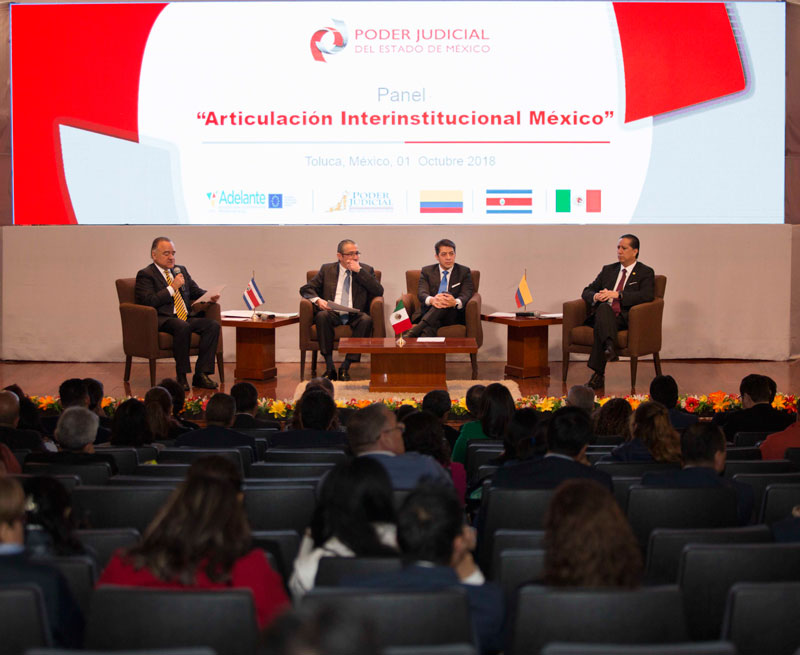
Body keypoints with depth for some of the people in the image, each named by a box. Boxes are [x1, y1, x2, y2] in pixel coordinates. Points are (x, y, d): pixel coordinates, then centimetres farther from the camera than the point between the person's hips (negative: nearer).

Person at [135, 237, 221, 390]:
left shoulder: (181, 270, 24)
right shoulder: (145, 274, 2)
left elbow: (196, 292, 24)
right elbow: (148, 302, -12)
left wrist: (209, 297, 1)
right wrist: (172, 287, -12)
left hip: (187, 318, 7)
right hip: (163, 320, -6)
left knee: (213, 325, -20)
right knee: (182, 326, -38)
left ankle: (201, 374, -21)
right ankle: (182, 376, -26)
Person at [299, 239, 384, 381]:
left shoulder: (366, 270, 13)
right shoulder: (326, 269, 14)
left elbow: (379, 291, -2)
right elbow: (306, 289, 12)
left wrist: (359, 271, -6)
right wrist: (317, 300, -11)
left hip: (355, 316, 0)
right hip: (332, 315, 0)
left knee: (366, 320, -33)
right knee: (321, 315, -33)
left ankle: (346, 367, -29)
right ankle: (329, 367, -29)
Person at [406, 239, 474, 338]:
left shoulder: (464, 272, 11)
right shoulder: (427, 271, 13)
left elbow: (466, 295, -4)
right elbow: (421, 293, -3)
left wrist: (455, 302, -31)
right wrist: (432, 300, -31)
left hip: (452, 316, -2)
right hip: (429, 313, 2)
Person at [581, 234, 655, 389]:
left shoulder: (645, 273, 10)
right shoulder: (608, 270, 25)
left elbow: (647, 295, -10)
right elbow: (586, 292, 22)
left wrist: (617, 294, -18)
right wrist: (595, 296, -5)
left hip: (626, 318, -3)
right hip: (602, 314, 4)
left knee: (600, 324, -35)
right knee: (604, 307, -34)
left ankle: (598, 375, -41)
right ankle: (610, 348, -55)